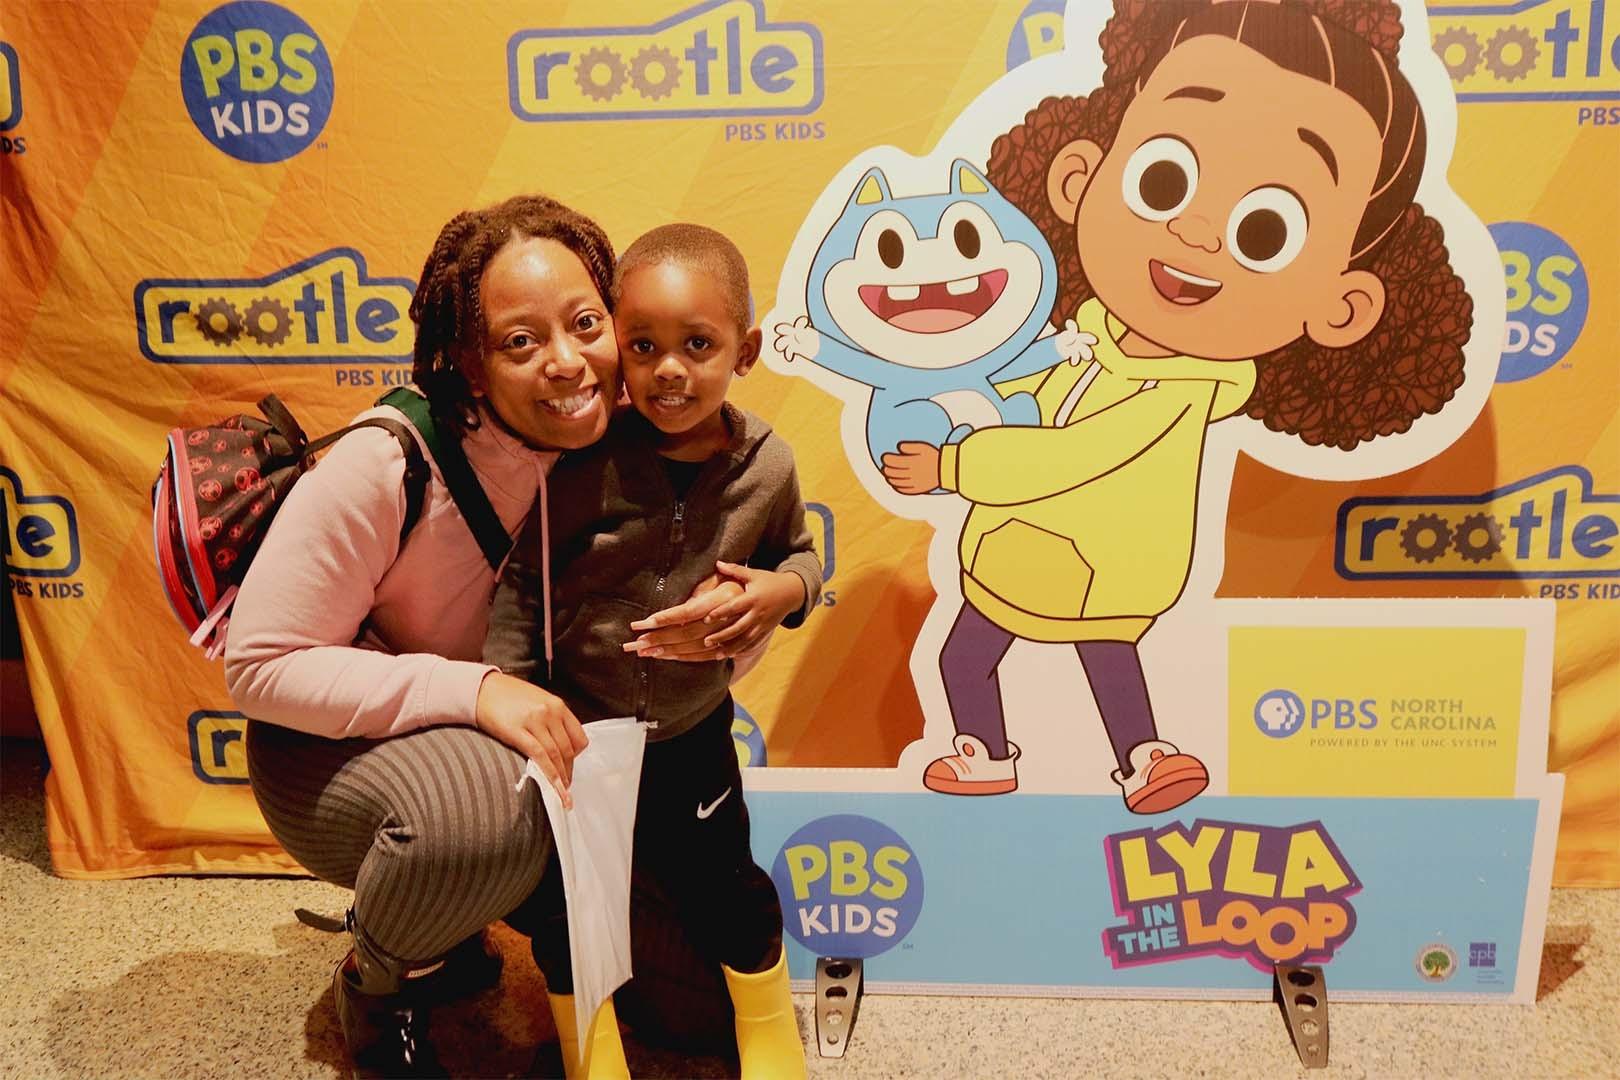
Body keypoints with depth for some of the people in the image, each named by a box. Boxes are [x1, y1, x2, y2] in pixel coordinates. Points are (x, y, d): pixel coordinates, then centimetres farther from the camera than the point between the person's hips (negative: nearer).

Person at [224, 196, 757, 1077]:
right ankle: (372, 984, -1)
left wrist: (731, 611, -27)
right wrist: (473, 691, -34)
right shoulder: (387, 465, -28)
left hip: (512, 731, 6)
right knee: (487, 801, -35)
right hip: (330, 751, -6)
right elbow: (262, 667, -23)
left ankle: (448, 928, 11)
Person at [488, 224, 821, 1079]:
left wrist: (784, 590, -17)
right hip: (575, 723, -1)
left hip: (691, 729, 2)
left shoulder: (764, 464, -12)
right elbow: (524, 578, -13)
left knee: (725, 886, 15)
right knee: (565, 904, 11)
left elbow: (797, 554, 5)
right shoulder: (584, 461, -20)